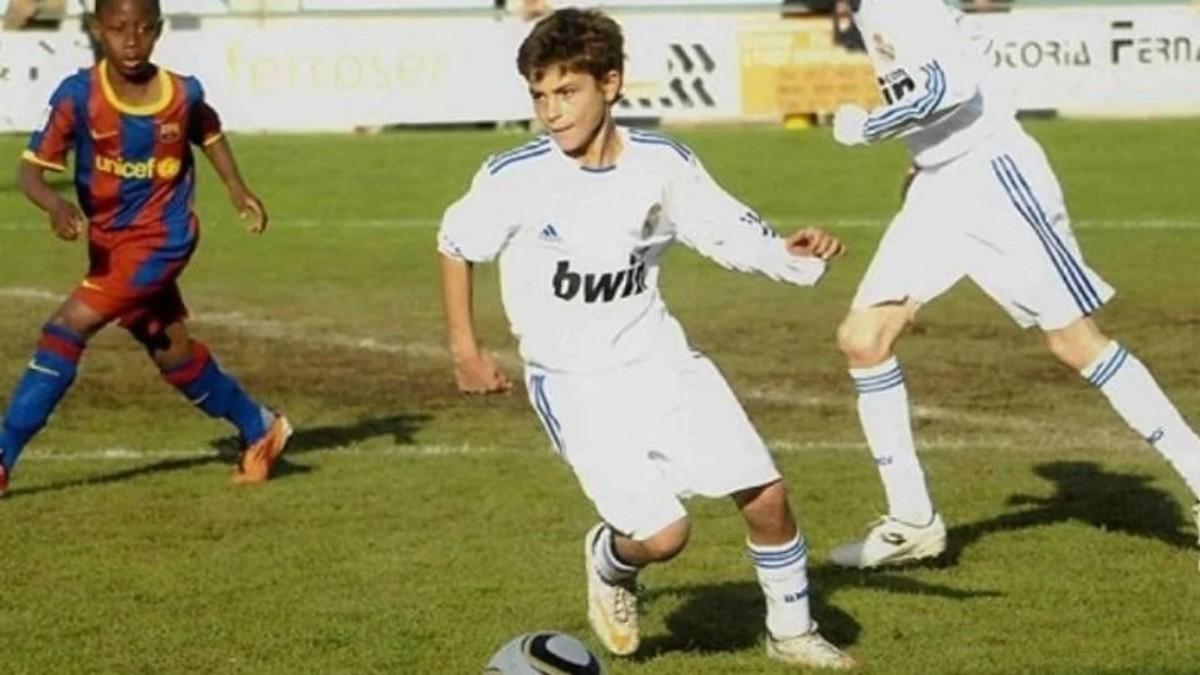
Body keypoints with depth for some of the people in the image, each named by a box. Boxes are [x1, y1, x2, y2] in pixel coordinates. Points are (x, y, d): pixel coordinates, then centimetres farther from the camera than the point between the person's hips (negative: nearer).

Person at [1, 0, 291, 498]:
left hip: (159, 239, -3)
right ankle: (259, 429, 38)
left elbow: (209, 133, 15)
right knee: (172, 352, 16)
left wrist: (237, 188, 6)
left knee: (68, 329, -17)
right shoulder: (79, 96, -14)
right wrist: (55, 206, -37)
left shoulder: (182, 95, -10)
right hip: (108, 241, 3)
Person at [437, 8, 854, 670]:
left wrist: (792, 252, -19)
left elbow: (734, 233, 1)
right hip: (574, 384, -3)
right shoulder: (513, 178, -15)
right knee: (661, 533, -16)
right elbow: (455, 243, 2)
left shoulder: (662, 163, -8)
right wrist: (464, 348, 3)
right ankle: (609, 564, 22)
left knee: (765, 495, 1)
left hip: (660, 362, 3)